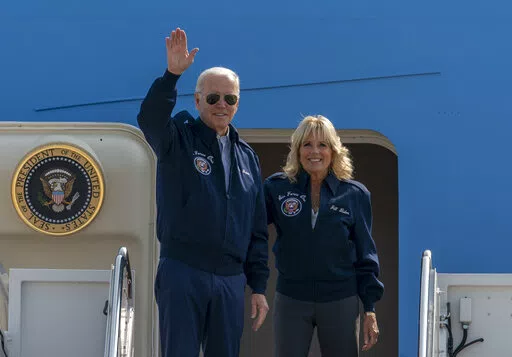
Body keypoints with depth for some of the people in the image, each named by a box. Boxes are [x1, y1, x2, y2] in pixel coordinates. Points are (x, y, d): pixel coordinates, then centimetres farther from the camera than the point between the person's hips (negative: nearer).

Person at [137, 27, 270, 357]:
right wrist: (172, 74, -38)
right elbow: (151, 119, -23)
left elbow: (257, 229, 16)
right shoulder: (178, 139, 2)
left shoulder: (247, 156, 15)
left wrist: (259, 287, 11)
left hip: (230, 280, 4)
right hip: (182, 272, -4)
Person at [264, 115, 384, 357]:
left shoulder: (355, 195, 1)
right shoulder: (277, 188, 0)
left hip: (341, 302, 0)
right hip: (291, 300, 0)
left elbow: (365, 255, 4)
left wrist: (370, 309, 1)